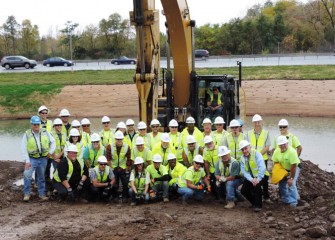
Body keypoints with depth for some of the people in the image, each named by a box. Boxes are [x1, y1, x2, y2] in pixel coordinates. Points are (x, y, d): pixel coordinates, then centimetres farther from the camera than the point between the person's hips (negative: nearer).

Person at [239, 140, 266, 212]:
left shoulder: (256, 154, -17)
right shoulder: (242, 159, -1)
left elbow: (262, 167, -27)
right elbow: (245, 172, -10)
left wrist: (258, 179, -35)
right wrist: (251, 180, -27)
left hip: (259, 176, -5)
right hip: (250, 177, 5)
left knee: (257, 185, -32)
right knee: (243, 190, -9)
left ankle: (258, 205, -16)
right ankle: (254, 202, 18)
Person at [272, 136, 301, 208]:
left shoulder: (292, 151, -34)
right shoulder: (276, 151, -17)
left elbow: (293, 166, -30)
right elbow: (275, 163, -3)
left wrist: (291, 178, -27)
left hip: (294, 168, -6)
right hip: (283, 169, 6)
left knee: (291, 184, -19)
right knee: (282, 184, 5)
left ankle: (293, 202, -8)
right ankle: (286, 200, 23)